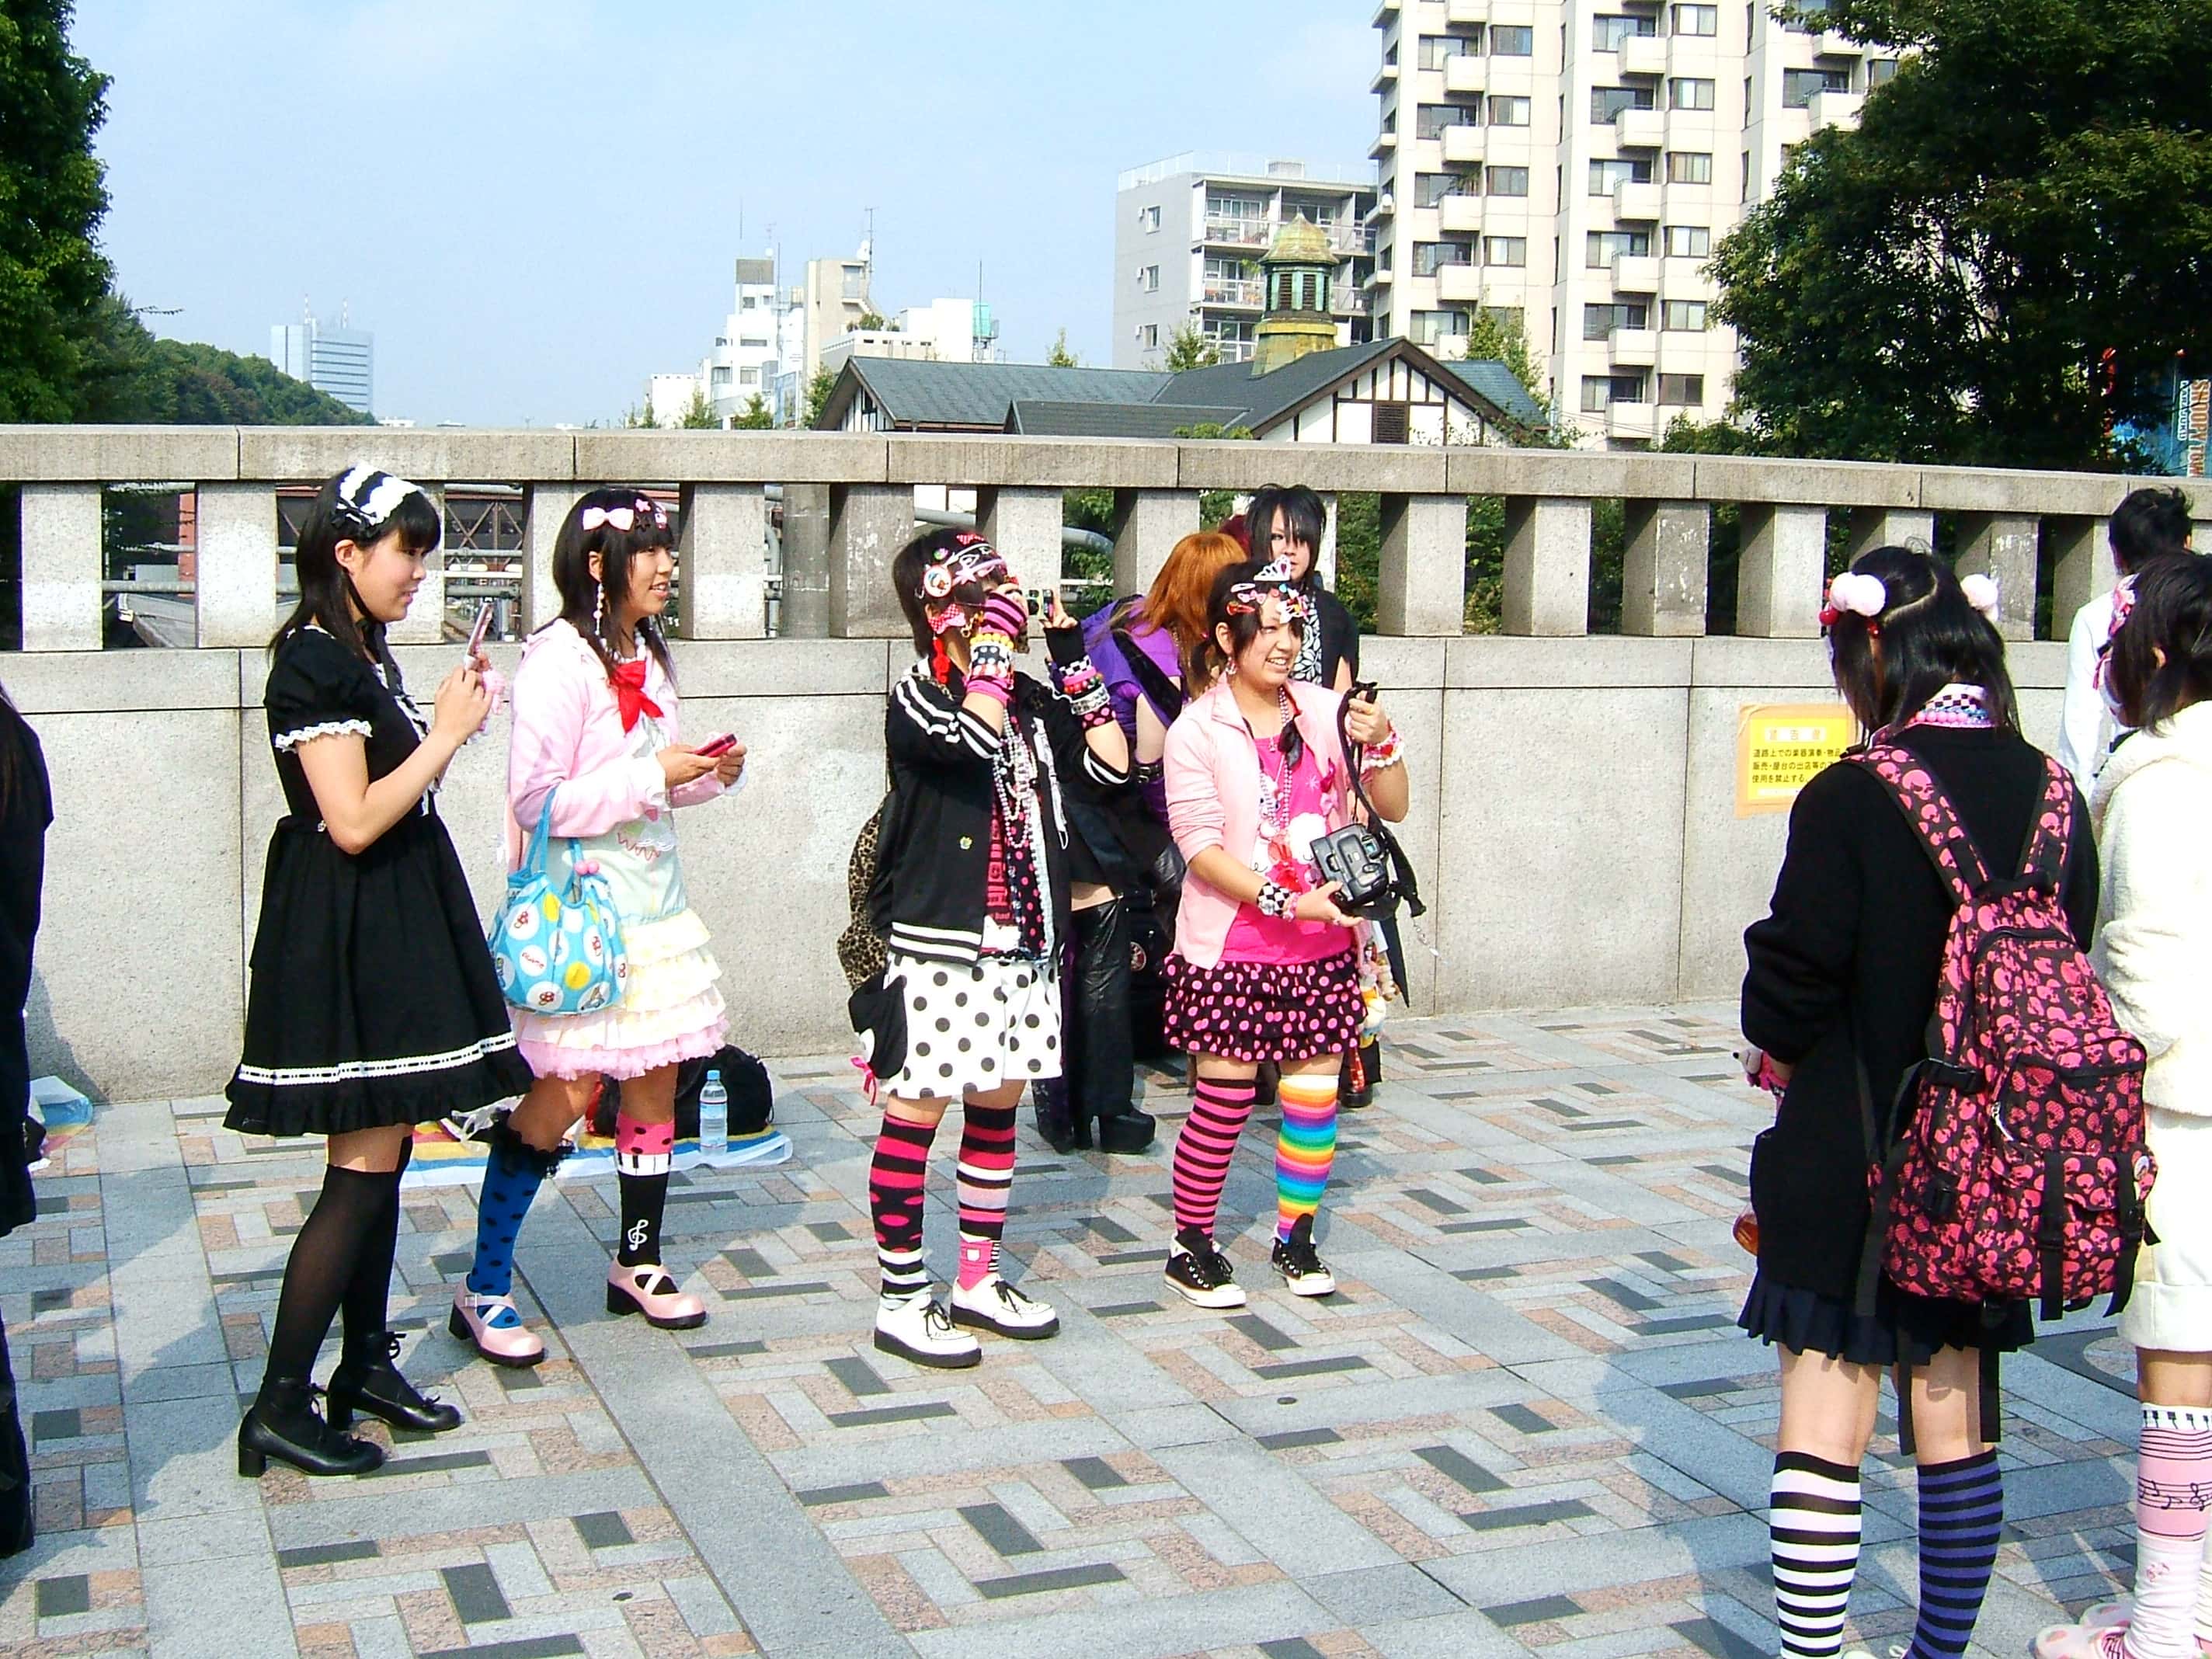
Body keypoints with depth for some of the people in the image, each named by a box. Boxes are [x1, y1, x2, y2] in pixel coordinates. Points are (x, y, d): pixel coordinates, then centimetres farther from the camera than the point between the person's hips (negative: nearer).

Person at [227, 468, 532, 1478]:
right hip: (346, 936, -10)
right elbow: (353, 822, -21)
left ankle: (366, 1365, 23)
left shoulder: (364, 653, 14)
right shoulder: (314, 662, -16)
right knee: (364, 1168, -8)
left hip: (393, 931, 10)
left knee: (385, 1156, 13)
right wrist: (447, 734, -13)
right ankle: (279, 1407, -2)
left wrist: (449, 722, 7)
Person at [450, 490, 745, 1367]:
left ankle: (638, 1266, 27)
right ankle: (483, 1293, 4)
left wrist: (709, 774, 3)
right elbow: (537, 801, -19)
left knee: (657, 1079, 11)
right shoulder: (558, 661, -14)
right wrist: (654, 775, -21)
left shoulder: (645, 655, 12)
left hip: (653, 898, 8)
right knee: (563, 1096, -8)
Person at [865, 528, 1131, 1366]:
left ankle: (978, 1280, 26)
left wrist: (1075, 664, 4)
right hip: (937, 942, -7)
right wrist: (994, 638, -19)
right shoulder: (915, 696, -9)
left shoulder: (1030, 696, 11)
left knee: (997, 1107, 14)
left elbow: (1111, 765, 6)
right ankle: (902, 1299, 8)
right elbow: (975, 739, -29)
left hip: (1021, 941, 7)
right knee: (916, 1113, -1)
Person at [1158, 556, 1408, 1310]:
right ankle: (1191, 1244, 15)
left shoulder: (1323, 711, 4)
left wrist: (1383, 745, -12)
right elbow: (1201, 846, -13)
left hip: (1321, 946, 4)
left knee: (1314, 1093, 8)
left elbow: (1392, 810, 7)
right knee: (1223, 1098, -2)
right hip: (1230, 946, -4)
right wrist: (1286, 900, -22)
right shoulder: (1197, 730, -7)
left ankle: (1295, 1238, 26)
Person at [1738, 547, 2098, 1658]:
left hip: (1852, 1154, -5)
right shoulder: (2050, 793, -1)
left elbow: (1794, 979, -13)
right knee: (1956, 1413, 17)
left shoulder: (1850, 798, -17)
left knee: (1824, 1421, 1)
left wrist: (1773, 1056, 8)